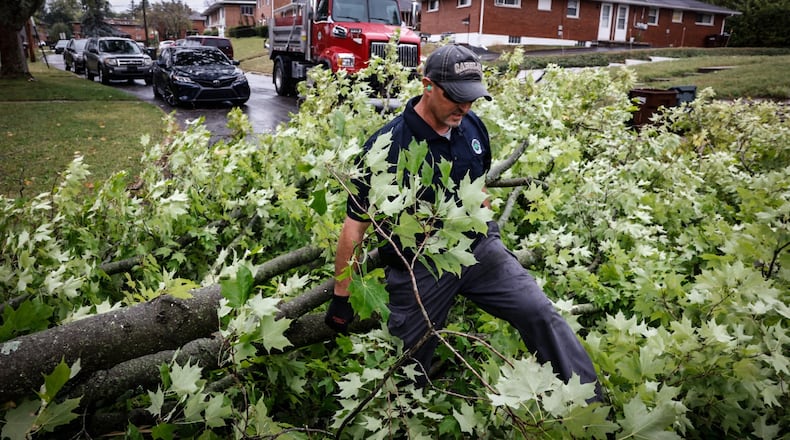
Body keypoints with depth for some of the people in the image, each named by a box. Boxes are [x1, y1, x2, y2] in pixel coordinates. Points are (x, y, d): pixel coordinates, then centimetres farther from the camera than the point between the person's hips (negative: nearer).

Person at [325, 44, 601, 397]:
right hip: (418, 268, -3)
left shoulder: (473, 127, -2)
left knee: (541, 314, -8)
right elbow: (355, 224, -13)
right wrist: (341, 297, -9)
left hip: (478, 248, 4)